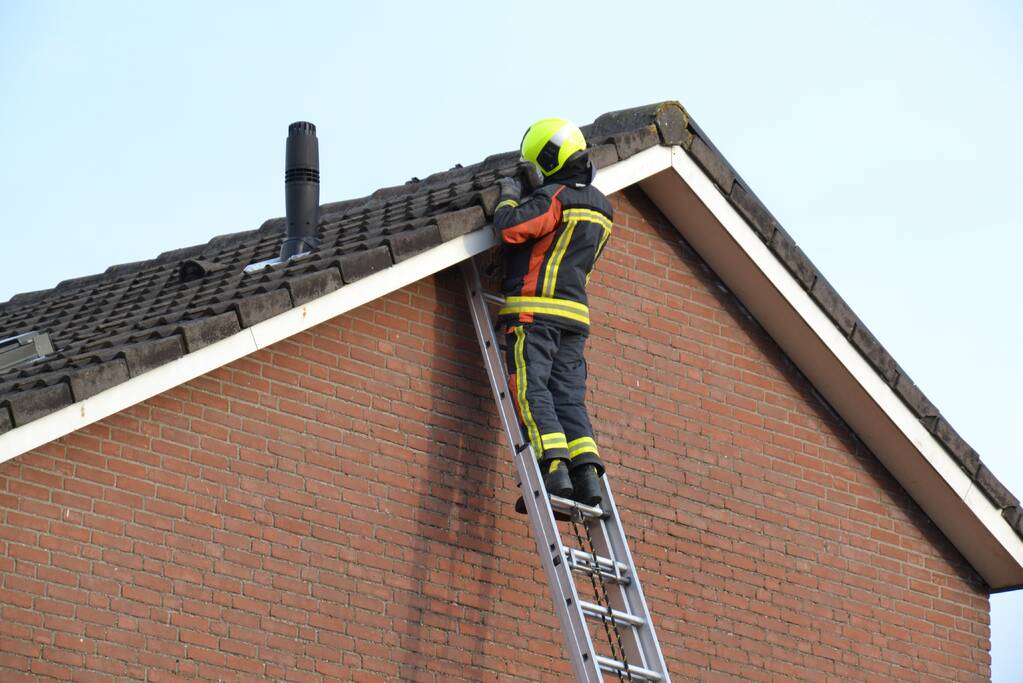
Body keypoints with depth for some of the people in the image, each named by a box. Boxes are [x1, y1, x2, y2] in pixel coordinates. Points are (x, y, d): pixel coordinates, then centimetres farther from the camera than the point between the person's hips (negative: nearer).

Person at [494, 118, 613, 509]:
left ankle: (553, 468, -24)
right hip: (575, 315, 8)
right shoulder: (601, 208, 17)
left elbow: (510, 227, -22)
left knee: (532, 392, -10)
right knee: (569, 398, 3)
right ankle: (586, 473, -11)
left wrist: (509, 197, 0)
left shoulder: (555, 197, -11)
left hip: (534, 310, -8)